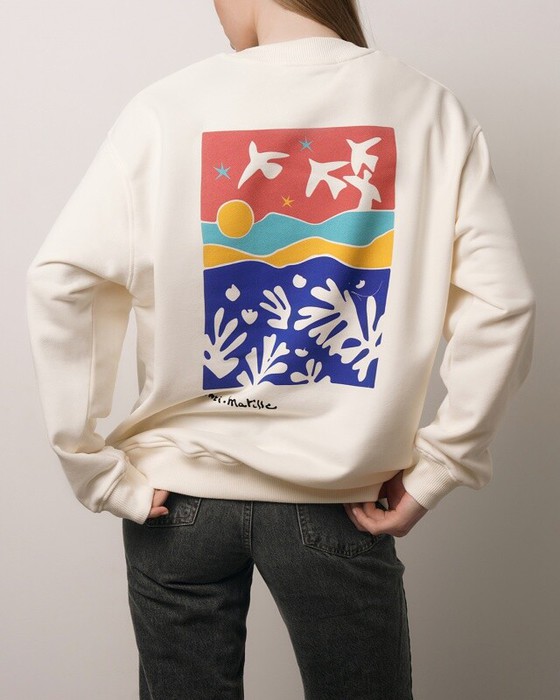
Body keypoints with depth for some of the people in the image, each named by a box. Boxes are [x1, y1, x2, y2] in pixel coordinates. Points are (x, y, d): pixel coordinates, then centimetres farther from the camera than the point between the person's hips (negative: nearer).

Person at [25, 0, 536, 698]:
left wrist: (96, 469, -5)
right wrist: (435, 470, -3)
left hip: (179, 488, 1)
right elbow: (499, 303, -10)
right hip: (336, 499, 0)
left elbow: (60, 280, -11)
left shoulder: (166, 106, -5)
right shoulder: (429, 108, -3)